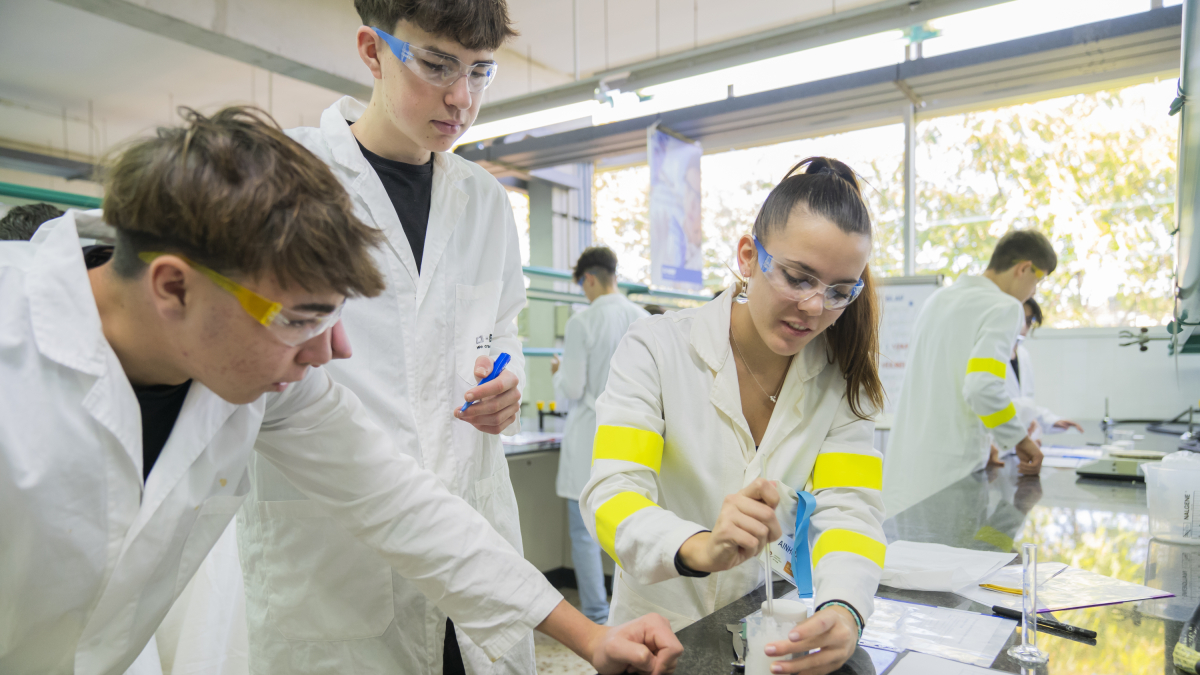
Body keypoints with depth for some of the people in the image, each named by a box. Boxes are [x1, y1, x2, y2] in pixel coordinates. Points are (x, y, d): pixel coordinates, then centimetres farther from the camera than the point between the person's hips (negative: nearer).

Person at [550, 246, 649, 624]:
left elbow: (572, 390, -12)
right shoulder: (645, 320, 1)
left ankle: (597, 620, 11)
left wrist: (558, 373, 8)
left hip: (591, 440, -5)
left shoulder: (582, 323, -14)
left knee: (585, 533, 6)